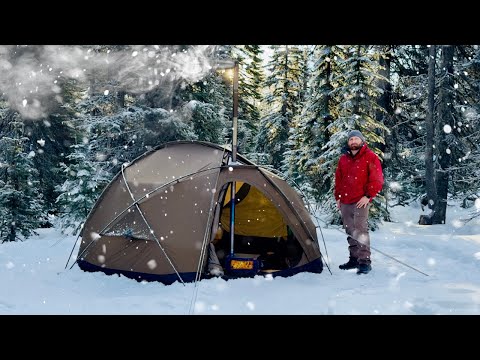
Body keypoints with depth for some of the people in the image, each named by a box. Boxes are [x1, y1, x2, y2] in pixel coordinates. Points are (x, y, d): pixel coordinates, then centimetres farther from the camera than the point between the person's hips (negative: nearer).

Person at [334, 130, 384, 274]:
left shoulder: (370, 157, -2)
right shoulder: (343, 159, 16)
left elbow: (377, 179, -7)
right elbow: (338, 180, 21)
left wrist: (368, 196, -12)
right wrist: (338, 197, 15)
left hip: (361, 201, -6)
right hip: (345, 202, 6)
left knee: (360, 230, -14)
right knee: (350, 231, 10)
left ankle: (364, 261, -10)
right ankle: (354, 258, 19)